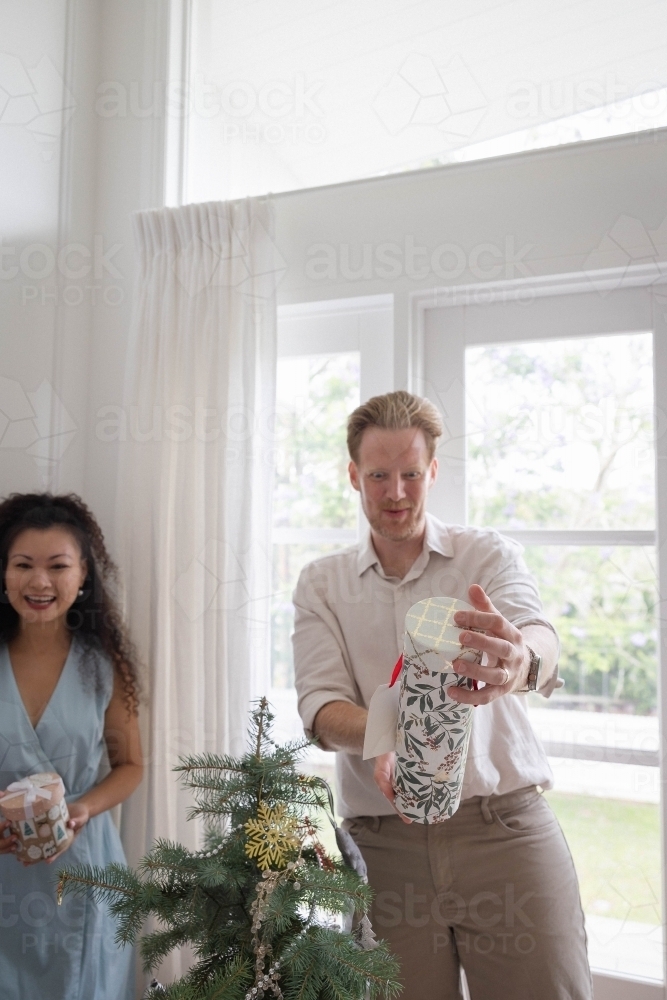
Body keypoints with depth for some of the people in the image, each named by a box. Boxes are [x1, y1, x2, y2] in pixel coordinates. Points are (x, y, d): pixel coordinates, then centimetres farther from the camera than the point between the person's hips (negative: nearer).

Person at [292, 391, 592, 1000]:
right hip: (384, 841, 1)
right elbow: (321, 707, -5)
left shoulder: (489, 554, 2)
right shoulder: (321, 585, 6)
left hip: (507, 828, -1)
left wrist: (519, 660, -43)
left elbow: (541, 641, -18)